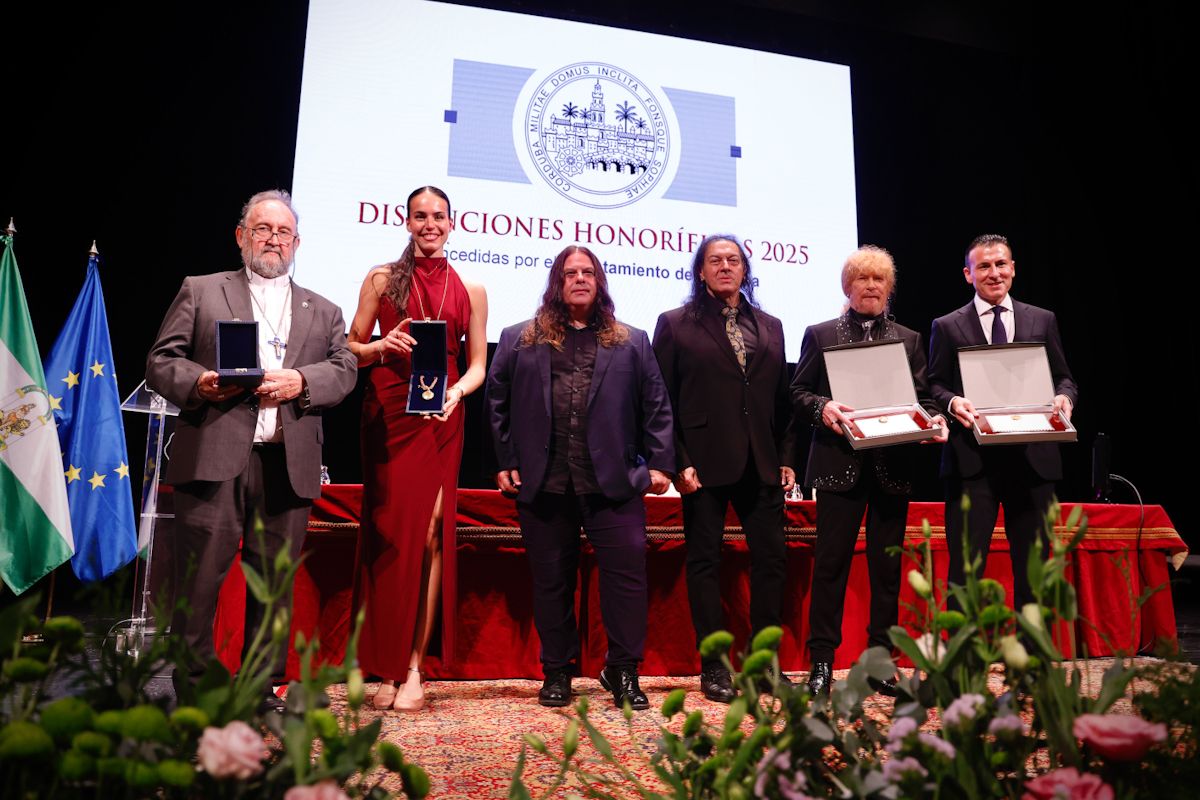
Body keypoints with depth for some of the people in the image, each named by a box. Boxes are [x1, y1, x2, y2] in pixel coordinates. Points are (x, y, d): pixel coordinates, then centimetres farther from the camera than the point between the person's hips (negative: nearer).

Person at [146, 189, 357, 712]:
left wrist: (300, 382, -12)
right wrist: (197, 382, -13)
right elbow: (160, 361, 8)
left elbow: (344, 371, 7)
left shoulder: (323, 311, 20)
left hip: (289, 465, 2)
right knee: (199, 581, -1)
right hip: (214, 459, -2)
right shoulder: (200, 291, 14)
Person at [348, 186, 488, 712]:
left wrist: (457, 391, -10)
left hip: (441, 419, 0)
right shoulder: (382, 279, 9)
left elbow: (477, 365, 10)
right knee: (389, 534, -1)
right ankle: (386, 669, 8)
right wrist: (382, 347, -11)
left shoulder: (470, 290, 10)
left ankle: (414, 669, 3)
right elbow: (352, 349, 10)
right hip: (388, 414, 0)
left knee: (430, 534, -5)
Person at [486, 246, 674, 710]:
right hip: (543, 482, 1)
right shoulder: (518, 340, 12)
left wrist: (659, 463, 1)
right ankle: (558, 671, 22)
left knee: (627, 570, -3)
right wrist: (505, 463, 4)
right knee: (552, 579, 7)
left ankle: (623, 671, 12)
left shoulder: (632, 342, 14)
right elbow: (497, 403, 11)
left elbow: (656, 406, 10)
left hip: (613, 481, 0)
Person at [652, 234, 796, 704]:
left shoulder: (770, 327, 16)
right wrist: (677, 462, -9)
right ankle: (713, 668, 13)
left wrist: (785, 458, 6)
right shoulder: (675, 325, 4)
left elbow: (782, 398, 14)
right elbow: (662, 400, -2)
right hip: (705, 463, -4)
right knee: (705, 562, 3)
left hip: (761, 465, 4)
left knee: (771, 558, 4)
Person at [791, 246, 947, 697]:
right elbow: (798, 392, 5)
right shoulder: (820, 335, 9)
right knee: (830, 563, -1)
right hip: (839, 464, -2)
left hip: (892, 468, 3)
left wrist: (934, 419, -8)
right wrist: (822, 407, -15)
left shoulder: (909, 340, 16)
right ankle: (821, 662, 9)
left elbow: (922, 398, 13)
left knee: (887, 566, 7)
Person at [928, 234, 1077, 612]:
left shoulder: (1043, 321, 13)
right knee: (964, 568, -1)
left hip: (1032, 458, 3)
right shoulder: (947, 327, 6)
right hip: (972, 461, -2)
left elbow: (1063, 378, 15)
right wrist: (952, 401, -16)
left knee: (1032, 567, 11)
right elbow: (934, 385, 5)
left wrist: (1063, 397, -8)